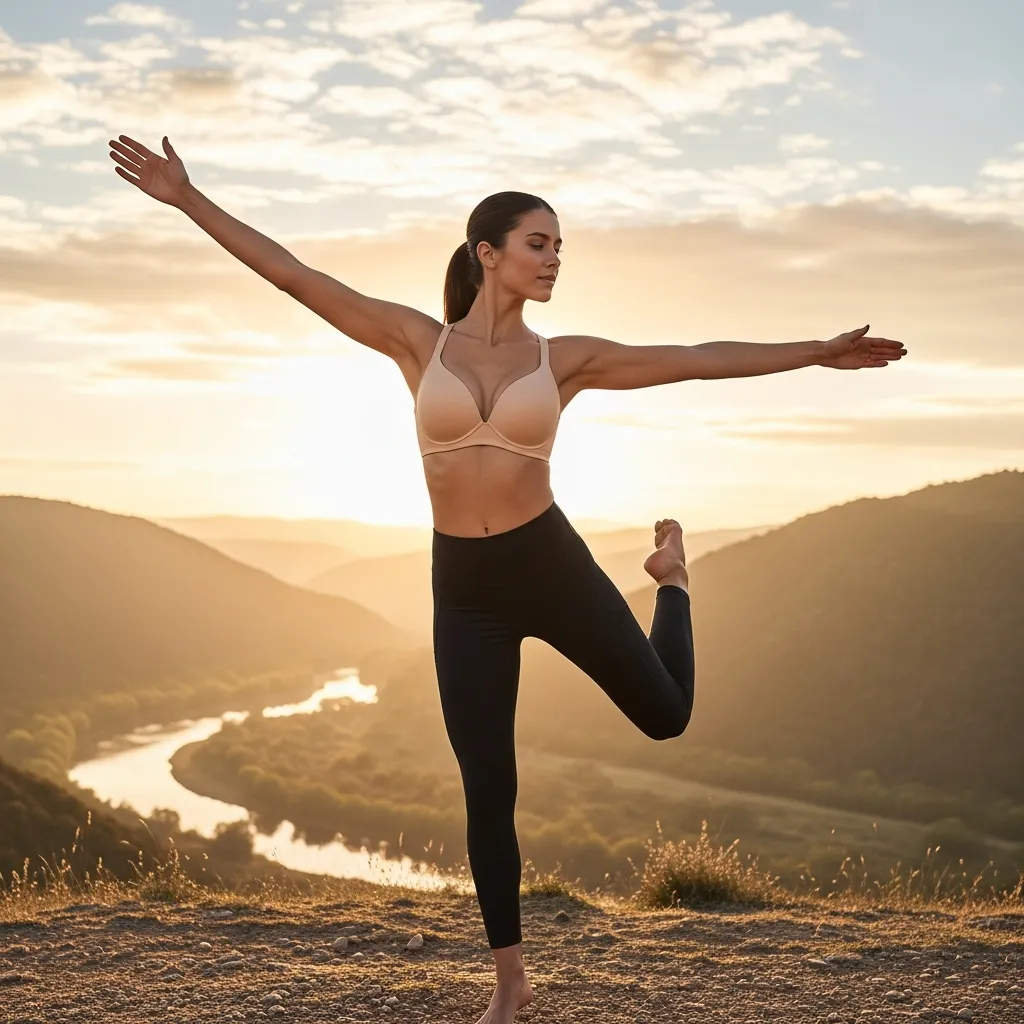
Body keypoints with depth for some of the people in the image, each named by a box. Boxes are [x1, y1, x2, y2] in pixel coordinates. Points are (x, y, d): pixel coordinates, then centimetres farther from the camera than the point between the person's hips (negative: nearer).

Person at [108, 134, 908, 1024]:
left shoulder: (565, 357, 0)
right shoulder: (418, 341, -2)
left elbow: (701, 359, 1)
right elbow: (291, 273, -3)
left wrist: (818, 352, 0)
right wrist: (189, 200, -5)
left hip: (552, 563, 0)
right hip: (464, 587, 0)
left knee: (667, 716, 12)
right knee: (487, 790, 6)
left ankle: (672, 576, 44)